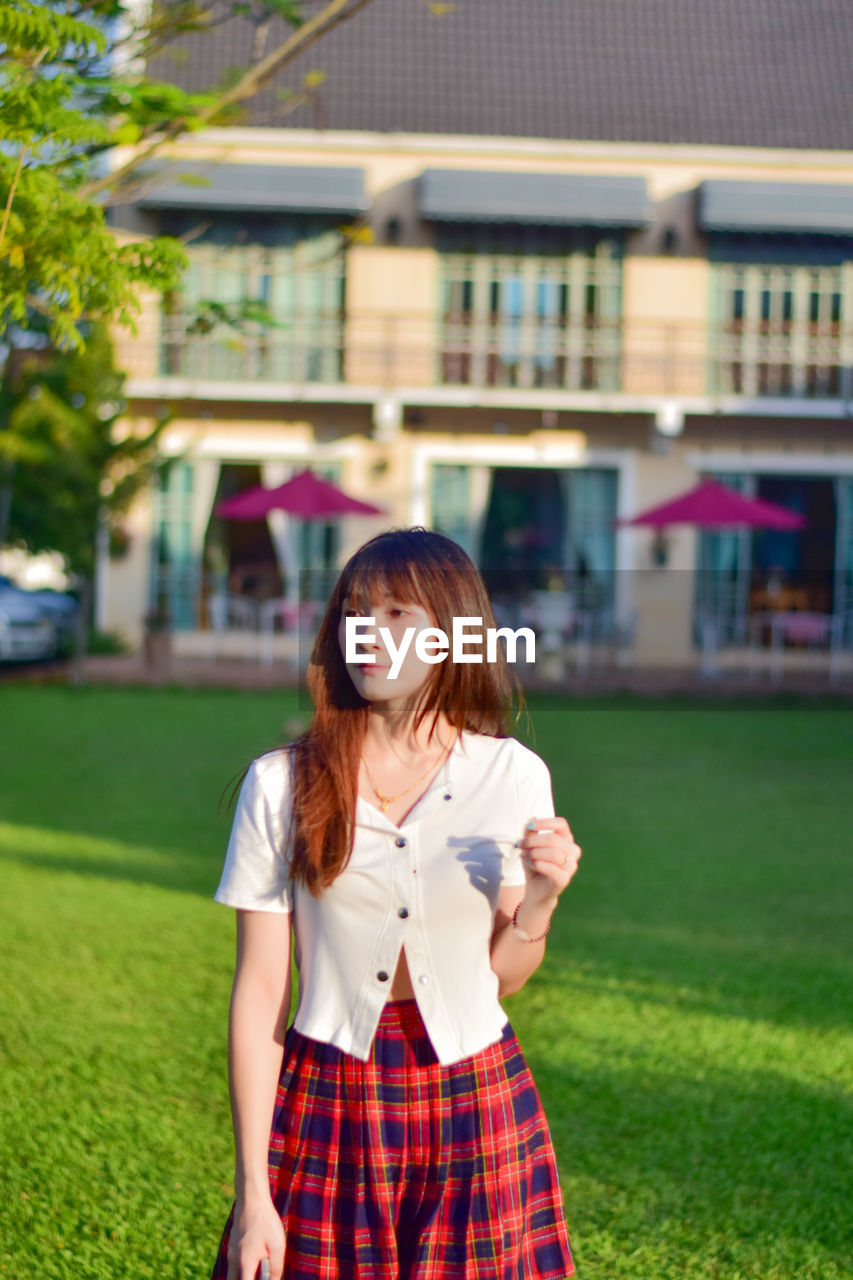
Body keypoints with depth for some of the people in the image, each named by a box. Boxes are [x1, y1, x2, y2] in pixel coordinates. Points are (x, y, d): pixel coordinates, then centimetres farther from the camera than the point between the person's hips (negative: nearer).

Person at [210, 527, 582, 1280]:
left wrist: (538, 902, -15)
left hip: (473, 1103, 1)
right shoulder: (285, 783, -6)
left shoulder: (513, 776, -3)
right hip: (329, 1099, -1)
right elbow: (259, 992, -5)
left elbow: (504, 977, 5)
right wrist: (253, 1193, -6)